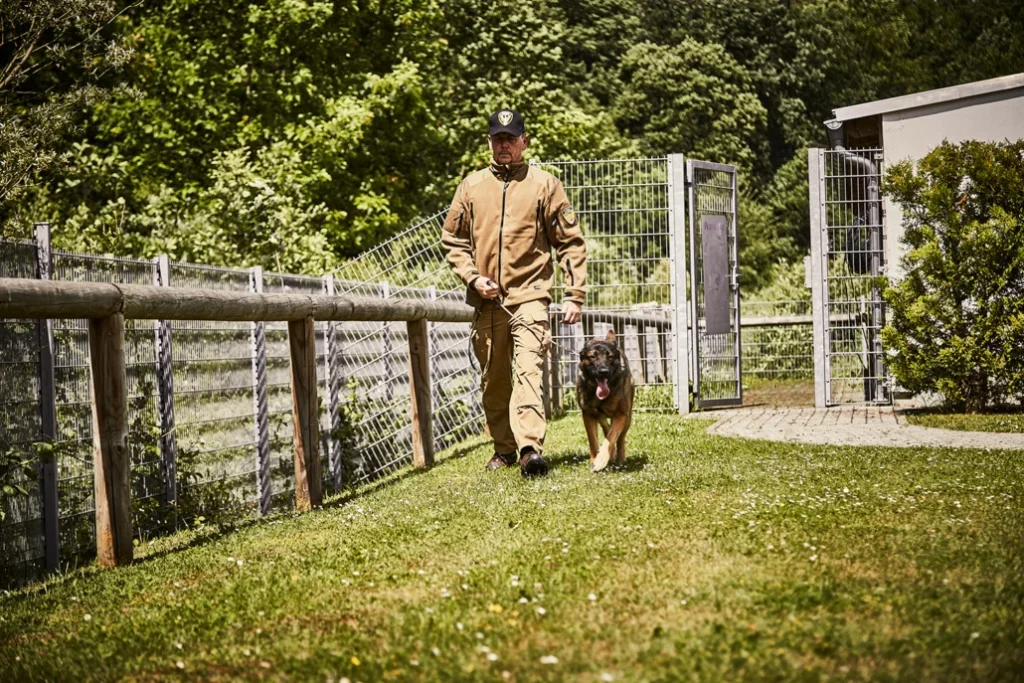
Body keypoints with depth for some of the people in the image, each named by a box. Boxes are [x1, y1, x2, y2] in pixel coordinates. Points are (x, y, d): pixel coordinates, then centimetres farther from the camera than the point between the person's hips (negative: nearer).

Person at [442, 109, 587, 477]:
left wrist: (575, 294, -3)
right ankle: (504, 449, 23)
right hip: (487, 300, 4)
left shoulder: (544, 184, 3)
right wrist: (472, 277, -2)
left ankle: (530, 447, -30)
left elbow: (570, 242, 3)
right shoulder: (471, 186, 10)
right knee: (494, 379, 10)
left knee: (528, 369, -20)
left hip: (529, 296, -4)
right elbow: (453, 240, 15)